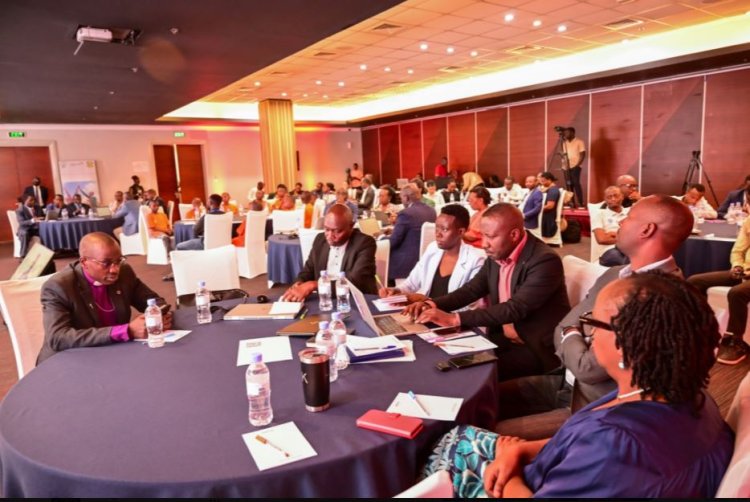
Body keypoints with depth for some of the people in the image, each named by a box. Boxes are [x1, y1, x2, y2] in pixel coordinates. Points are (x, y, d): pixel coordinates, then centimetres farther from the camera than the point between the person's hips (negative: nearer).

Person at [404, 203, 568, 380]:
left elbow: (515, 309, -30)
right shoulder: (496, 256, 1)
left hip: (539, 347, -7)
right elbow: (471, 290, 7)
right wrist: (433, 304, -12)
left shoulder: (545, 260, -23)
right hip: (503, 338, 7)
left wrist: (455, 319, -33)